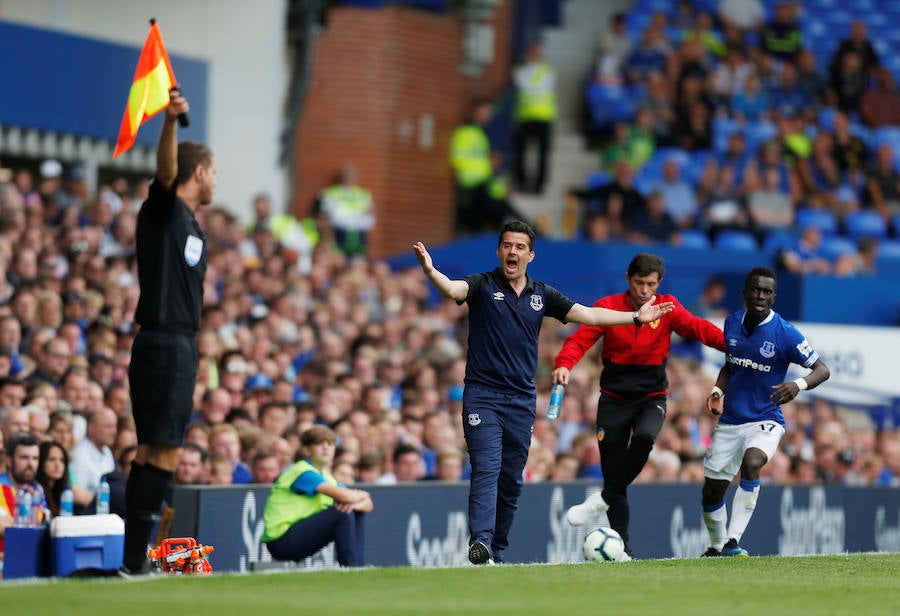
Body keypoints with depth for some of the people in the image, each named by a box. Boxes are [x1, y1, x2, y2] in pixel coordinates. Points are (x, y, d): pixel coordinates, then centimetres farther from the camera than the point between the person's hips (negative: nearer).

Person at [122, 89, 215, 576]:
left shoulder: (194, 226, 21)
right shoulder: (163, 208, -6)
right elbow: (166, 169, -27)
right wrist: (170, 120, -45)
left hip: (180, 347, 10)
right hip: (162, 346, -10)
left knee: (153, 452, 9)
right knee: (164, 452, -13)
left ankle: (134, 559, 11)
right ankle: (134, 560, -15)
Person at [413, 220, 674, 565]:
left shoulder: (542, 295, 11)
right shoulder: (483, 286, -1)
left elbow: (588, 315, 15)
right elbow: (452, 289, -22)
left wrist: (637, 317, 13)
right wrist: (430, 271, -43)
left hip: (522, 401, 4)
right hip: (482, 396, -4)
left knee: (512, 481, 7)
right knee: (486, 471, -18)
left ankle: (496, 552, 16)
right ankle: (479, 543, -28)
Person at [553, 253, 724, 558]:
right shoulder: (608, 307, -5)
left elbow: (697, 327, -15)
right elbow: (580, 339, -14)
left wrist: (730, 343, -31)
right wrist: (564, 364, -33)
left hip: (651, 396, 0)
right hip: (614, 397, 0)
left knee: (644, 437, -33)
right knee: (612, 471, 0)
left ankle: (603, 498, -17)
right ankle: (621, 543, 10)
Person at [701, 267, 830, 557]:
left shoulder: (785, 334, -14)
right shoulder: (733, 323, 1)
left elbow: (822, 369, -11)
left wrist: (799, 385, -31)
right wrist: (718, 391, -1)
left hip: (765, 421, -5)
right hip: (729, 421, 5)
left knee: (751, 462, -35)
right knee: (711, 492, 8)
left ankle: (733, 540, -32)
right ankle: (717, 545, 35)